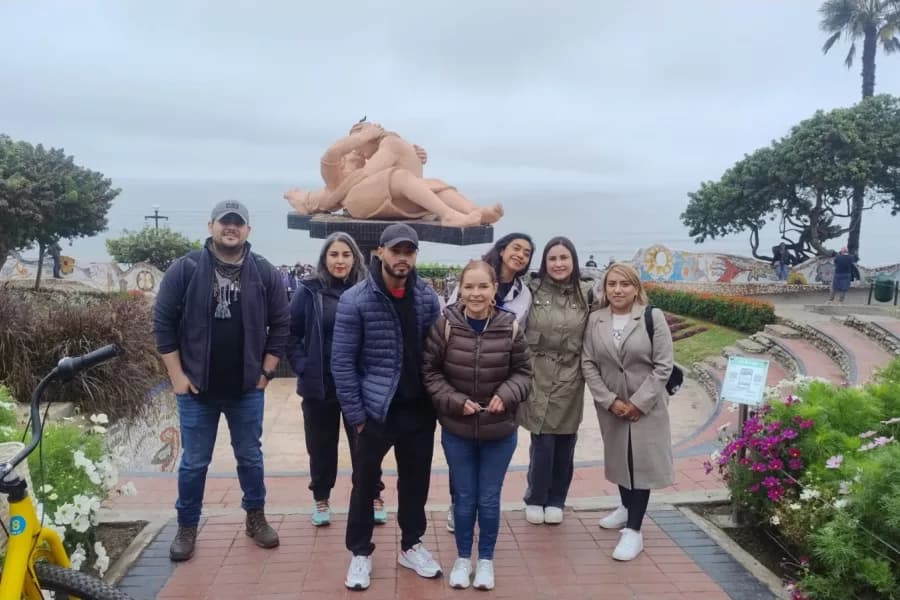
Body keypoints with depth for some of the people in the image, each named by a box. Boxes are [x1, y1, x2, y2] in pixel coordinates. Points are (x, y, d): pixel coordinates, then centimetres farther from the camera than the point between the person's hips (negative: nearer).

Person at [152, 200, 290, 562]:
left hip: (247, 389, 1)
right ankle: (187, 527, 29)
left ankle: (256, 518, 32)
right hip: (196, 388, -1)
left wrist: (266, 372, -1)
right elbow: (163, 322, -3)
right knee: (194, 462, 11)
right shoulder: (185, 269, -6)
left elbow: (280, 325, 2)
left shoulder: (265, 273, -2)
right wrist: (176, 375, -7)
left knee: (250, 457, 14)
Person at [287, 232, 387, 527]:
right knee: (321, 445, 14)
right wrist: (302, 367, -9)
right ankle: (321, 499, 33)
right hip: (319, 384, 0)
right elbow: (290, 334, 1)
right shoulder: (309, 290, -4)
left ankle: (374, 497, 29)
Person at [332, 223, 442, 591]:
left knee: (416, 480, 16)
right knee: (365, 482, 10)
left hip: (419, 409, 4)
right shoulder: (355, 300, -11)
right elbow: (342, 361, -9)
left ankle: (412, 545, 35)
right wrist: (355, 413, -10)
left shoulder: (428, 298, 1)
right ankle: (360, 552, 29)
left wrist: (438, 401, 4)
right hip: (376, 409, -3)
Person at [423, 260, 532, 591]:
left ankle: (486, 558, 37)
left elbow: (523, 372, -1)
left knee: (489, 499, 15)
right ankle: (463, 557, 38)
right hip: (456, 430, 0)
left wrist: (506, 395, -19)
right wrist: (454, 401, -18)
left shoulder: (510, 327, -12)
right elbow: (429, 371, -7)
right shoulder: (445, 324, -15)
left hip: (500, 430, 0)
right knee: (464, 497, 16)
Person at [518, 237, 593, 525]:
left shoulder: (586, 293, 1)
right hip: (537, 375, -2)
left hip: (570, 378, 2)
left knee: (565, 443, 10)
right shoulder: (532, 290, -5)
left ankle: (556, 500, 30)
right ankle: (535, 499, 21)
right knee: (543, 442, -1)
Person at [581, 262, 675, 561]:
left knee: (641, 461, -2)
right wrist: (610, 401, -12)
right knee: (619, 457, 18)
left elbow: (664, 365, -11)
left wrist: (638, 402, -15)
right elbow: (588, 363, -3)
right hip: (610, 405, 3)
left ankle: (633, 530, 7)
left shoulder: (653, 317, -9)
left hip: (646, 406, -3)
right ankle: (626, 507, 41)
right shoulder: (595, 320, -1)